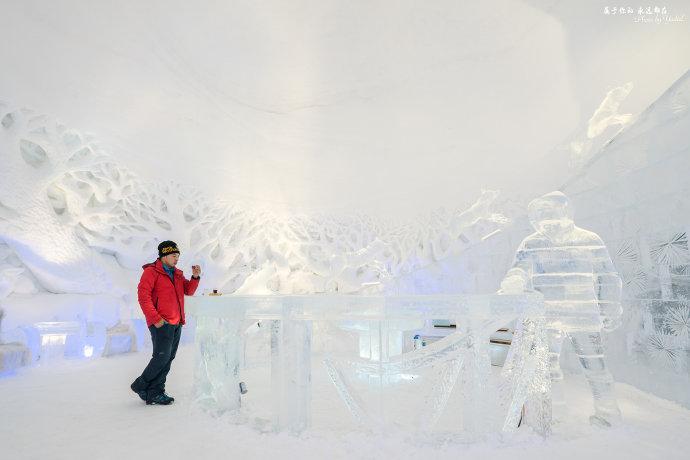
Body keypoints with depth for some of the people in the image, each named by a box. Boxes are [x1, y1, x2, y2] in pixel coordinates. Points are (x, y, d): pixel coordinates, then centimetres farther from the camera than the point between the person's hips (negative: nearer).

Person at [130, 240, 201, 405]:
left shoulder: (177, 274, 19)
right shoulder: (151, 272, -5)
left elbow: (189, 291, 14)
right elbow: (143, 296, -12)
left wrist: (195, 277, -3)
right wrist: (155, 319, -17)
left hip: (176, 323, 8)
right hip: (161, 324, -8)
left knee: (168, 359, 8)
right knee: (162, 357, -9)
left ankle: (155, 393, 17)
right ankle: (141, 385, 13)